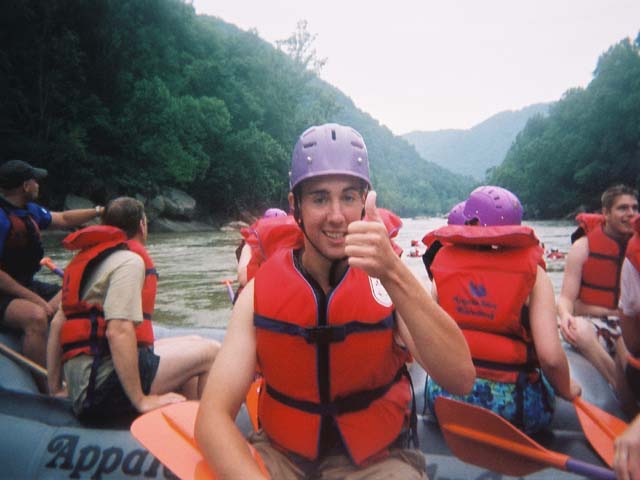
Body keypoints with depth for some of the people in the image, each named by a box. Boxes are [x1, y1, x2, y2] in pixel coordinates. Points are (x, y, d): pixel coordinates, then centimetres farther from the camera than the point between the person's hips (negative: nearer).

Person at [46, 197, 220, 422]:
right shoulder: (129, 260, -12)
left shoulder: (90, 256, 16)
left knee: (193, 343, 19)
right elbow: (118, 331, -24)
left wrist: (55, 388, 19)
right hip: (104, 385, -10)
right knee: (210, 352, -8)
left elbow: (57, 323, 15)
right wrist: (141, 400, -20)